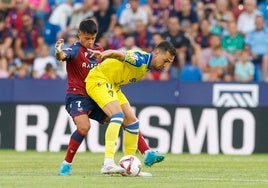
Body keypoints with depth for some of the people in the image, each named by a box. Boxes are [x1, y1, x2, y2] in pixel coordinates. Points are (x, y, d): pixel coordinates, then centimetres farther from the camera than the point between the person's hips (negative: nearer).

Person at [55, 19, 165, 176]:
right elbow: (63, 56, -33)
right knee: (84, 127, -30)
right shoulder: (75, 50, -10)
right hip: (78, 96, -7)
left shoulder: (98, 49, 11)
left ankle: (147, 153, 4)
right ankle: (66, 164, -14)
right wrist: (59, 53, -55)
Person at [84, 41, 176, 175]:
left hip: (113, 85, 10)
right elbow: (119, 55, -47)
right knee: (118, 115, -28)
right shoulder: (140, 59, -26)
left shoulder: (147, 67, 6)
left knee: (132, 122, 7)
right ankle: (108, 164, -36)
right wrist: (105, 54, -66)